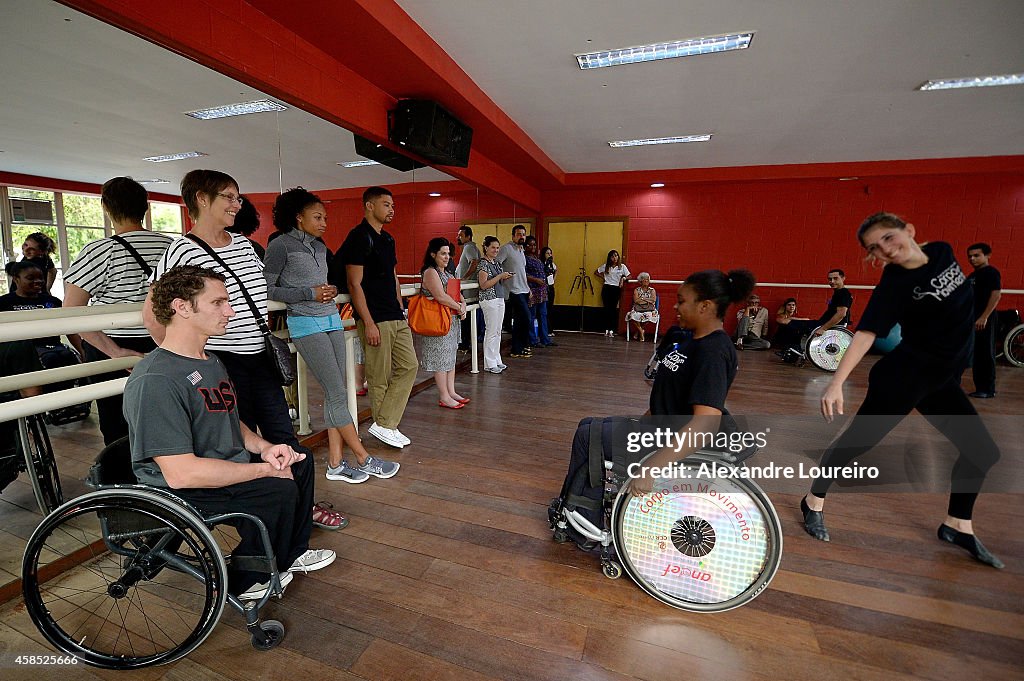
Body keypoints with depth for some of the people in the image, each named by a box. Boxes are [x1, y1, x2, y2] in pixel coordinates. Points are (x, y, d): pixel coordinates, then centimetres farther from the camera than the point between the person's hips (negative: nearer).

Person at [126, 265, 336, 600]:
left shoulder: (211, 362, 6)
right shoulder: (155, 380, -26)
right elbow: (180, 473, -30)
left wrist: (264, 448, -3)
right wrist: (265, 469, -22)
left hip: (225, 466, 10)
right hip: (177, 494, -10)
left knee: (300, 461, 11)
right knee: (278, 490, -23)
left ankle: (292, 553, 27)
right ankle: (249, 582, 4)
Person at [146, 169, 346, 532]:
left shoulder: (244, 244, 9)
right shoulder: (182, 251, -11)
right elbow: (152, 316, -11)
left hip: (261, 359, 6)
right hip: (223, 365, -6)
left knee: (285, 440, 13)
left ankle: (302, 505, 29)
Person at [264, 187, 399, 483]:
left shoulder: (319, 246, 14)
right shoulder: (281, 246, -6)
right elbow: (267, 289, -8)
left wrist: (331, 290, 7)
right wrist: (310, 294, -14)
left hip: (332, 320, 7)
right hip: (306, 324, -7)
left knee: (334, 394, 5)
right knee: (338, 394, -6)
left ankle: (336, 463, 12)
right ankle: (364, 460, 4)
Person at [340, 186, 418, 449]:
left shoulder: (387, 239, 17)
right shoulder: (359, 237, -9)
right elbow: (355, 284, -14)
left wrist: (401, 309, 16)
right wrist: (368, 323, -18)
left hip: (397, 318, 9)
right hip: (375, 319, -9)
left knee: (408, 366, 7)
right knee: (380, 377, 1)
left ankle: (385, 425, 12)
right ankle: (384, 425, 17)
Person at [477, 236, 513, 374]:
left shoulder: (497, 262, 14)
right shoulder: (483, 263, -10)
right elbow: (484, 285, -17)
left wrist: (506, 277, 3)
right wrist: (500, 276, -19)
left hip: (500, 299, 8)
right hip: (489, 300, -8)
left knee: (498, 331, 11)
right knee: (491, 332, -5)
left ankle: (497, 360, 19)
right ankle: (489, 364, 3)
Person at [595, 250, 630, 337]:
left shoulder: (622, 266, 6)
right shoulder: (605, 266, 8)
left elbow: (629, 276, 6)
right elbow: (596, 272, 16)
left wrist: (623, 278, -11)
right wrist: (603, 278, 6)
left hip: (616, 289, -1)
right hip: (606, 288, 1)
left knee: (614, 309, -3)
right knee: (607, 308, -1)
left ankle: (612, 329, -1)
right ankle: (606, 329, 3)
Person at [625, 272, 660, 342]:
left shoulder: (652, 290, 17)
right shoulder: (637, 290, 15)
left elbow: (654, 300, -1)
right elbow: (636, 301, -2)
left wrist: (642, 298, -2)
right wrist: (648, 300, 0)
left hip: (649, 310, 1)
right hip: (638, 309, -1)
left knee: (652, 315, -35)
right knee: (633, 315, -35)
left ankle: (639, 330, -9)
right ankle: (641, 331, -12)